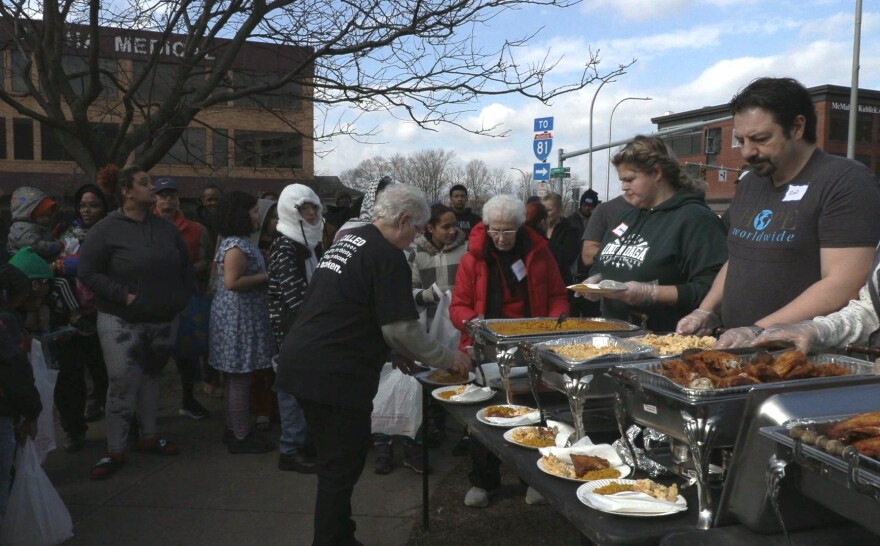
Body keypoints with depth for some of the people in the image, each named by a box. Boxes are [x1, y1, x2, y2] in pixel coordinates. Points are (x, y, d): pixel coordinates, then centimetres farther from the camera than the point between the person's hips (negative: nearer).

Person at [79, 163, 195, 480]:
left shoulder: (165, 228, 8)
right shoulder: (106, 230, -9)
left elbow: (185, 267, 16)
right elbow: (87, 272, -12)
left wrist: (182, 298, 5)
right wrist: (124, 296, -17)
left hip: (164, 320, 6)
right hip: (122, 322, -5)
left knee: (151, 377, 16)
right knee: (123, 385, -4)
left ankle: (148, 437, 30)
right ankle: (115, 452, 8)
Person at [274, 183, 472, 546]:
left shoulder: (347, 240, 16)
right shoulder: (387, 256, -12)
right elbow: (401, 327, -14)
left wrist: (393, 351, 25)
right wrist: (448, 359, 0)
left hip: (302, 363, 10)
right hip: (334, 374, -9)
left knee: (335, 460, 20)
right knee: (342, 465, 3)